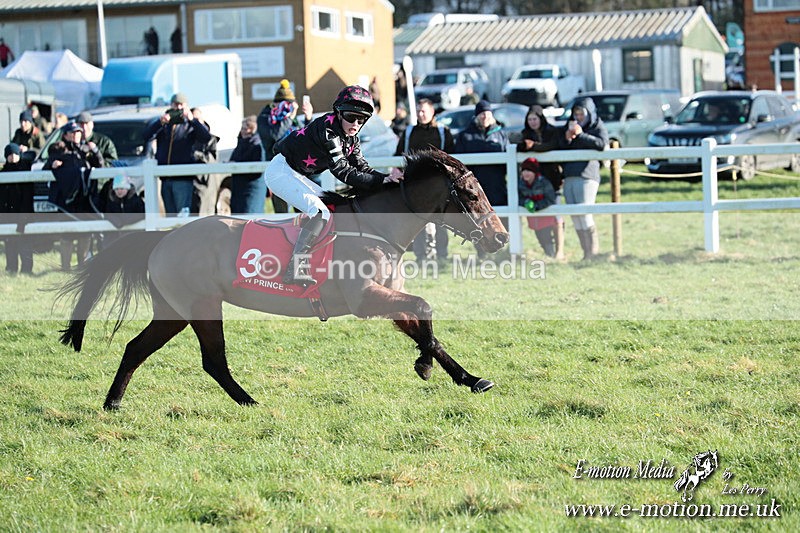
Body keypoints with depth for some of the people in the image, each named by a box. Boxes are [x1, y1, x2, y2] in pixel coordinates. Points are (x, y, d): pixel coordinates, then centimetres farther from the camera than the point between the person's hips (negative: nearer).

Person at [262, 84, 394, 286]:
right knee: (321, 213, -24)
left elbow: (362, 168, 2)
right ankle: (295, 269, -30)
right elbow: (343, 172, -27)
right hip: (280, 172, -11)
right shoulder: (327, 129, -23)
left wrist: (387, 178, -16)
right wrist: (382, 181, -30)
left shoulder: (350, 139, 7)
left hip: (296, 176, 11)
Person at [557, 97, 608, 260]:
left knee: (584, 213, -14)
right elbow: (558, 147, 18)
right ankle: (586, 252, 3)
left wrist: (581, 135, -14)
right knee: (575, 216, 1)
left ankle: (593, 252, -9)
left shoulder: (598, 127, 5)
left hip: (586, 175, -6)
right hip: (569, 176, 6)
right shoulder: (569, 126, 21)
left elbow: (601, 143, -14)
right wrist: (566, 138, -1)